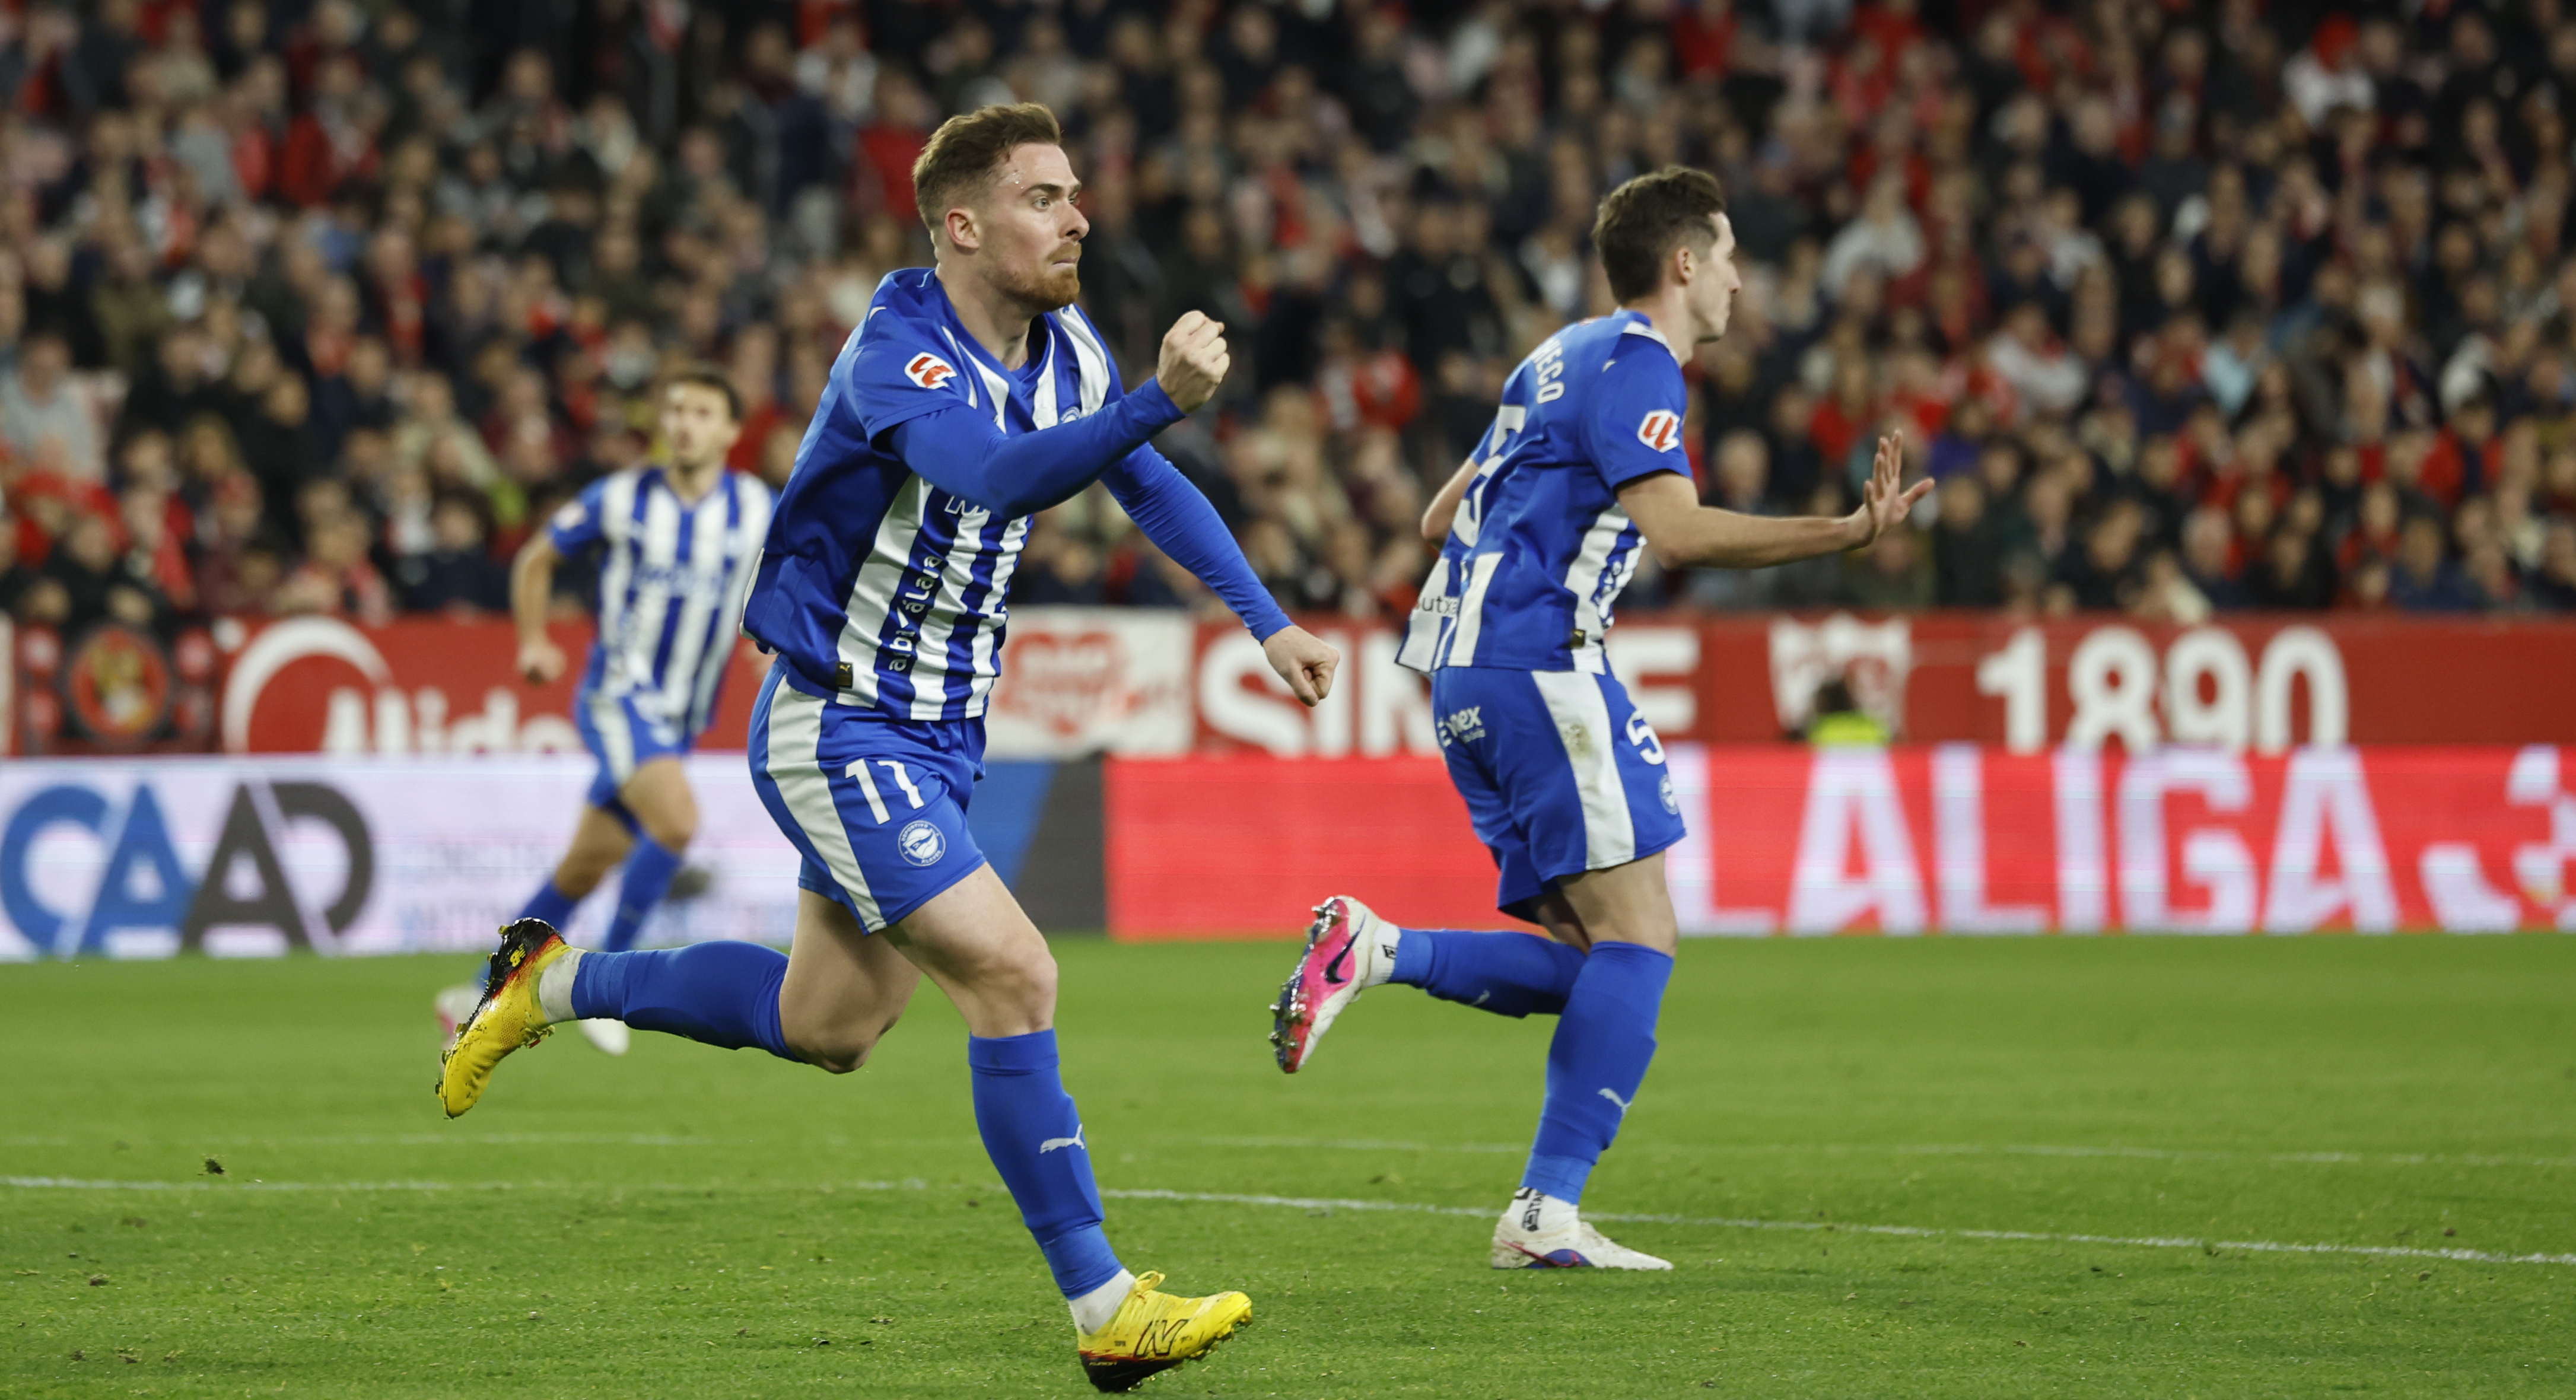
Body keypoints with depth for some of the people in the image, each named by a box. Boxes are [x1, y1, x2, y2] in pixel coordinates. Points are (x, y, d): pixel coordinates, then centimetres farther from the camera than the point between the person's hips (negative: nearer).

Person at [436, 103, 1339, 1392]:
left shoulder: (1065, 350, 3)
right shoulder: (899, 348, -23)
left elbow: (1149, 486, 19)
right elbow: (999, 476, -41)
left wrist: (1266, 621, 15)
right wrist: (1164, 400, -52)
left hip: (938, 737, 9)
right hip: (836, 729, -9)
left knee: (829, 1028, 19)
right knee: (1012, 977, -17)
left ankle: (556, 982, 37)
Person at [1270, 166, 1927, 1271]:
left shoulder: (1564, 357, 23)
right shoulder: (1634, 363, -7)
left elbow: (1442, 518, 28)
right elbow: (1678, 529, -22)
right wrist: (1848, 532, -26)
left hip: (1467, 673, 10)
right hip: (1535, 660, -10)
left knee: (1585, 959, 7)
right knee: (1637, 939, -10)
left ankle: (1375, 953, -8)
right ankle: (1547, 1215, -16)